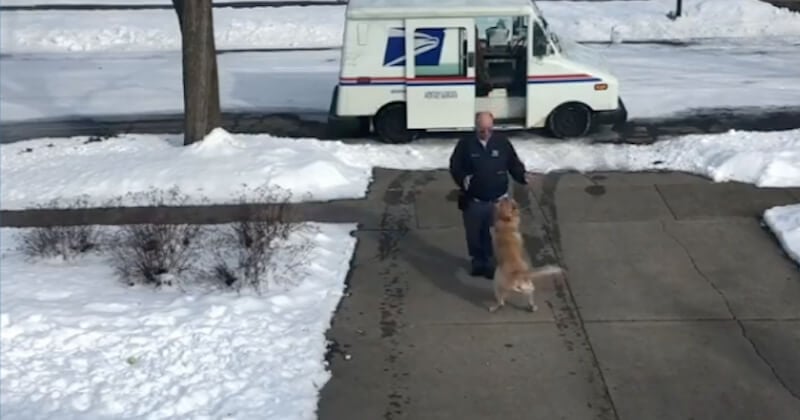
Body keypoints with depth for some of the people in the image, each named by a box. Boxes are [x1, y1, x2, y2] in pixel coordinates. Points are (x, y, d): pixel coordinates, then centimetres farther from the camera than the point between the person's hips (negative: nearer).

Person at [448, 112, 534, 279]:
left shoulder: (502, 142, -5)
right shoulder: (465, 143, -9)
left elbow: (514, 163, 3)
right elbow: (455, 166, -4)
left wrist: (522, 176, -17)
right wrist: (462, 179, -24)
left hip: (497, 200, 0)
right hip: (473, 201, 0)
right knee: (474, 235, 15)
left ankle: (492, 263, 30)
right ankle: (477, 261, 38)